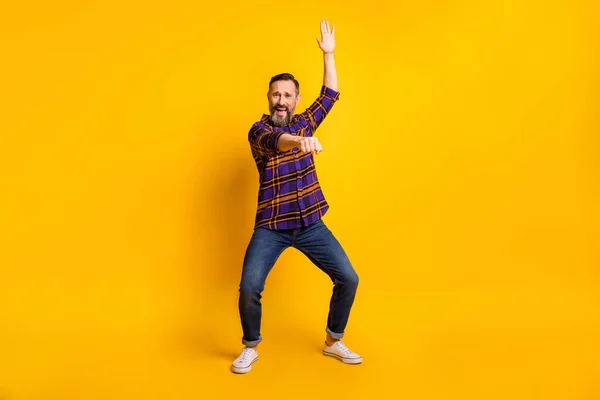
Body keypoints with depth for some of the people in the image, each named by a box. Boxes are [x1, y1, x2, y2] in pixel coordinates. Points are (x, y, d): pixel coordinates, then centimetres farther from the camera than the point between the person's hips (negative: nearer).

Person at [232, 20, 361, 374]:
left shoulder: (304, 122, 9)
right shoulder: (259, 130, -7)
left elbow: (330, 95, 14)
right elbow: (275, 141, -30)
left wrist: (328, 53, 9)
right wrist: (300, 141, -52)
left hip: (311, 224, 5)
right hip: (271, 227, -4)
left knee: (349, 279, 1)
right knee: (249, 288, -14)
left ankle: (334, 342, 22)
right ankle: (251, 349, 14)